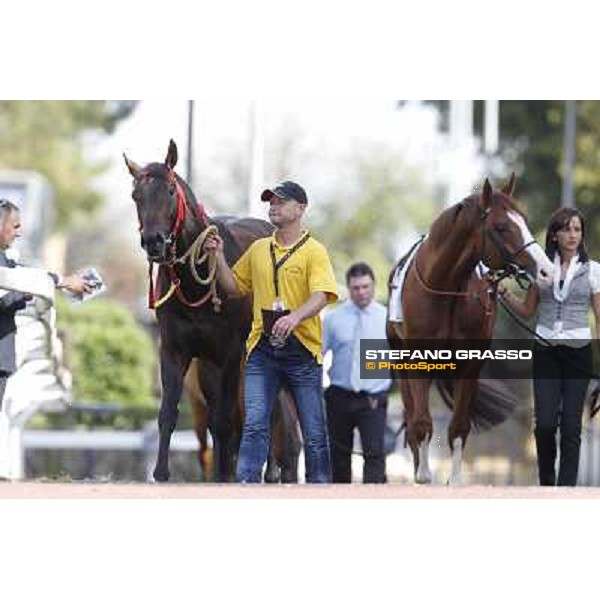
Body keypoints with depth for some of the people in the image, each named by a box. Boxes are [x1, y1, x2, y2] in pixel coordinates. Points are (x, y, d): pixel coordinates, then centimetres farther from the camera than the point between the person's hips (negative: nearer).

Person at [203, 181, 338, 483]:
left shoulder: (314, 251, -2)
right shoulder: (258, 249, 14)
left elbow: (321, 295, -16)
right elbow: (235, 286, 24)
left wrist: (296, 316, -34)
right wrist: (218, 256, 10)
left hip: (301, 348, -3)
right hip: (262, 348, 3)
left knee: (314, 431, 3)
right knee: (254, 425, -7)